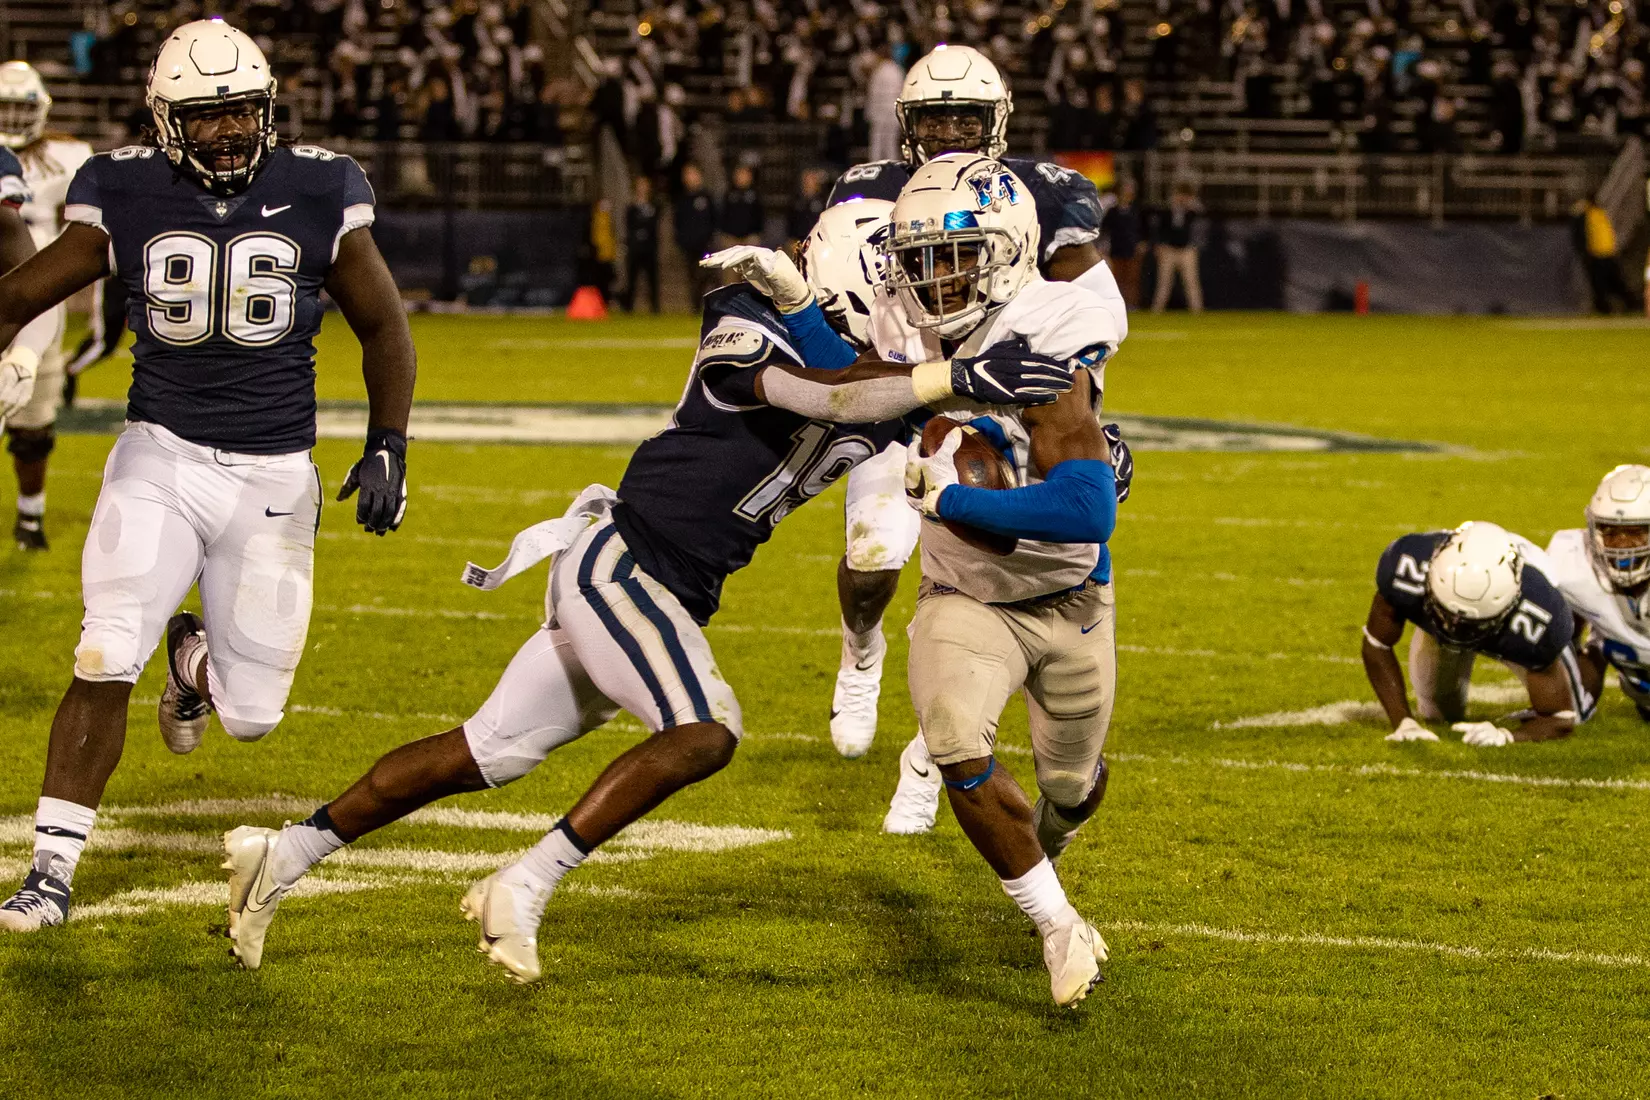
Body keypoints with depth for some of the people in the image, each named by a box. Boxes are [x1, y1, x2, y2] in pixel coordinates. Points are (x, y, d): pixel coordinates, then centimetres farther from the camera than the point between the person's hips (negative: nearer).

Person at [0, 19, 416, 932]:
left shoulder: (317, 196, -4)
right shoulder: (128, 198, -5)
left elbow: (382, 327, 7)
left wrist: (387, 448, -3)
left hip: (273, 476, 1)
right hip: (161, 456, -1)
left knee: (250, 713, 3)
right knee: (105, 665, -17)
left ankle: (196, 654, 41)